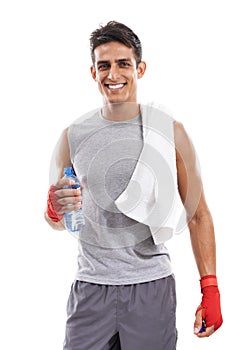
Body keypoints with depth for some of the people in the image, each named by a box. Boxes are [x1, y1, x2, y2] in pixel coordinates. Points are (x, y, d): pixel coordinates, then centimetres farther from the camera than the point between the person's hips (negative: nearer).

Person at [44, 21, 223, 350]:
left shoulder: (170, 133, 0)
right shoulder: (73, 137, 4)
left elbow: (198, 214, 4)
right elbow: (58, 220, 14)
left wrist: (210, 290, -2)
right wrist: (55, 210, -10)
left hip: (153, 287, -1)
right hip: (91, 287, 1)